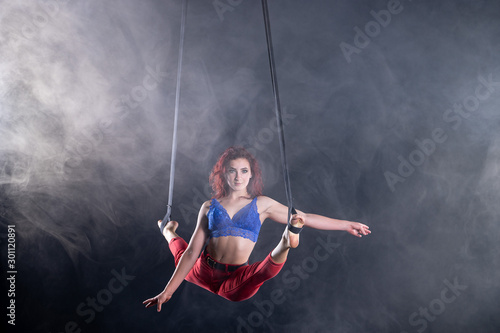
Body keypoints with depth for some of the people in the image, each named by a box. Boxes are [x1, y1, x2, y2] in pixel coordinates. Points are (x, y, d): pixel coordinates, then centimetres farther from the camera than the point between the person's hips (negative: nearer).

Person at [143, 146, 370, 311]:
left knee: (269, 268, -29)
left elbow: (306, 218, 5)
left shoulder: (261, 204, 5)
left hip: (235, 285, -3)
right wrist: (168, 291, 3)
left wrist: (346, 225, 1)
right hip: (204, 272, 4)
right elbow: (192, 252, 6)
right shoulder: (209, 207, 6)